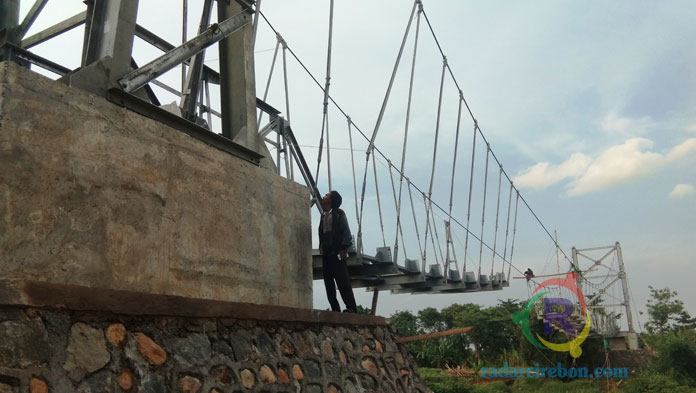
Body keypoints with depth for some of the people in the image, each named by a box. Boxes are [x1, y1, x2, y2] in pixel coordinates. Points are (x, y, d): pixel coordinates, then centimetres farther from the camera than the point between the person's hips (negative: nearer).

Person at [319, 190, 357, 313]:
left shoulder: (339, 213, 3)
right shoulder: (324, 216, 21)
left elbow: (345, 231, -5)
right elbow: (321, 235, 19)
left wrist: (343, 249, -14)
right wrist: (321, 250, 10)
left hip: (337, 253, -7)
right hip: (326, 254, 7)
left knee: (343, 282, -12)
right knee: (329, 284, 2)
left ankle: (351, 307, -11)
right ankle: (335, 309, 4)